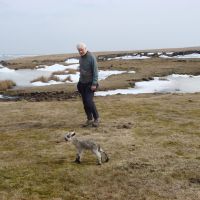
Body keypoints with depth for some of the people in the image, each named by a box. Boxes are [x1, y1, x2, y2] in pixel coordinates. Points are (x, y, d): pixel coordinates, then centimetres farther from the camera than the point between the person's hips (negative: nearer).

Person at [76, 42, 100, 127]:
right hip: (82, 83, 7)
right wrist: (80, 81, 17)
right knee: (85, 102, 6)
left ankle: (96, 118, 2)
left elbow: (95, 71, -17)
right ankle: (89, 119, 16)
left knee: (89, 101, -14)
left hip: (90, 83, -7)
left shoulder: (91, 57, -15)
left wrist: (94, 84, -20)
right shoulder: (81, 58, 8)